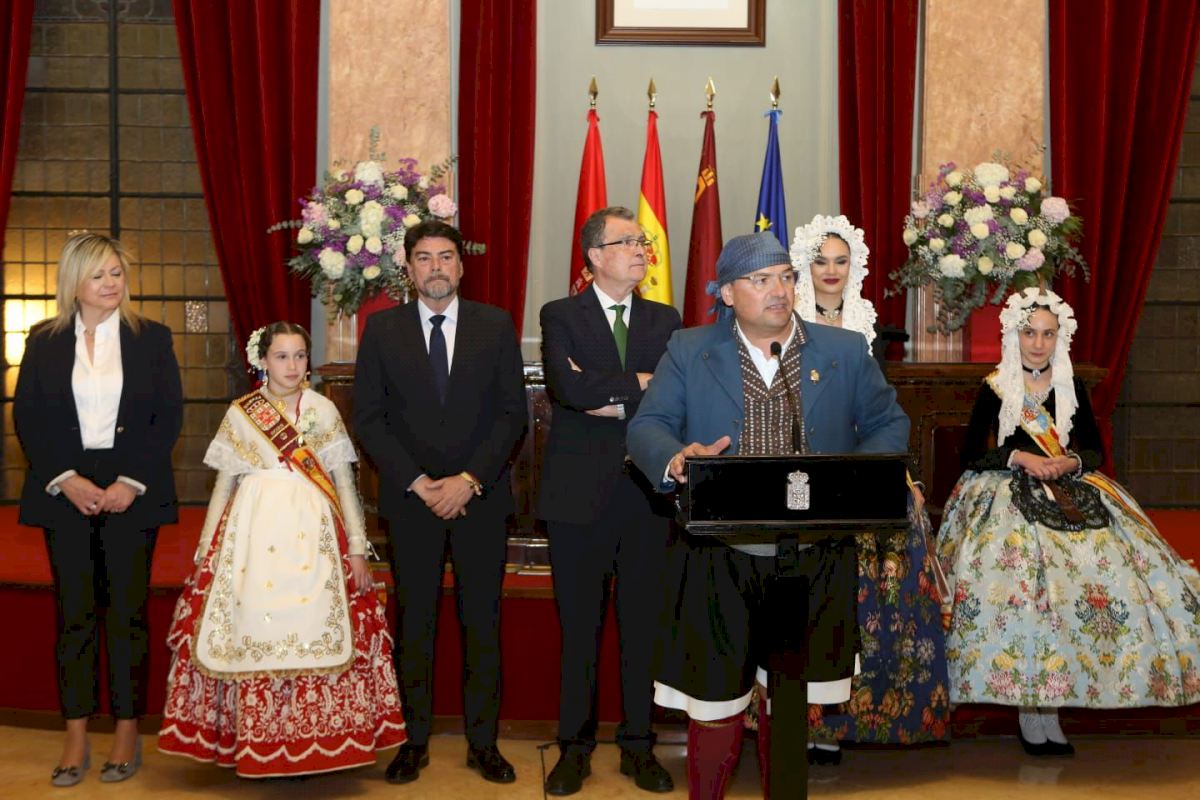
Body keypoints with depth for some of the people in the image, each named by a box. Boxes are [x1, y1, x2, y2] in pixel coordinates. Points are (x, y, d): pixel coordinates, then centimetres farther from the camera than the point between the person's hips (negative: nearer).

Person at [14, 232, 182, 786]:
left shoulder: (152, 338, 4)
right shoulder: (44, 341, 7)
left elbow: (169, 416, 0)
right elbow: (27, 418, 3)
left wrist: (132, 483, -10)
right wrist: (67, 480, -10)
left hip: (132, 493, -1)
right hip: (65, 491, 1)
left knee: (127, 612, 2)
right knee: (74, 614, 3)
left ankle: (128, 735, 12)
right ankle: (76, 741, 11)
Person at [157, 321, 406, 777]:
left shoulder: (323, 410, 7)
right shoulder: (240, 413, 7)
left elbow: (344, 482, 7)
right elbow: (224, 484, 12)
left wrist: (357, 548, 2)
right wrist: (205, 550, 9)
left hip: (312, 534, 0)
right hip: (253, 533, 0)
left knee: (313, 632, -3)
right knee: (251, 633, -2)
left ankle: (310, 744, 8)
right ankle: (255, 745, 11)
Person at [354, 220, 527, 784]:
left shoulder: (496, 325, 4)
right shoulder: (382, 329, 4)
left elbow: (512, 413, 0)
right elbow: (368, 418, 1)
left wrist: (470, 479, -11)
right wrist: (419, 482, -9)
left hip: (480, 495, 0)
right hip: (409, 499, 0)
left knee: (483, 621, 4)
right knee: (414, 621, 6)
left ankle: (483, 743, 13)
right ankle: (415, 740, 16)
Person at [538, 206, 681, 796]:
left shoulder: (665, 321, 10)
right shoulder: (561, 316, 2)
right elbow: (567, 386, -17)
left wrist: (609, 398, -10)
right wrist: (638, 384, -10)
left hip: (647, 491, 2)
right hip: (580, 493, -2)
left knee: (643, 625, 7)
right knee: (578, 627, 6)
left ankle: (638, 745, 19)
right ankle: (575, 746, 18)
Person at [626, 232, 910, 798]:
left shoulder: (846, 352, 5)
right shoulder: (688, 351, 2)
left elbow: (889, 423, 10)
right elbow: (646, 427, -2)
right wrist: (677, 459, -25)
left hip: (813, 561, 2)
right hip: (720, 562, -1)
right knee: (715, 700, 5)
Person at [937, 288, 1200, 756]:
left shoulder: (1071, 389, 12)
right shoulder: (995, 389, 4)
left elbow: (1095, 452, 12)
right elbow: (971, 454, 1)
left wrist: (1071, 463, -8)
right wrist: (1018, 457, -13)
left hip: (1070, 497, 3)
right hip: (1009, 500, -3)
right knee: (1020, 585, -23)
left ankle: (1044, 706, -7)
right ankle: (1035, 717, -15)